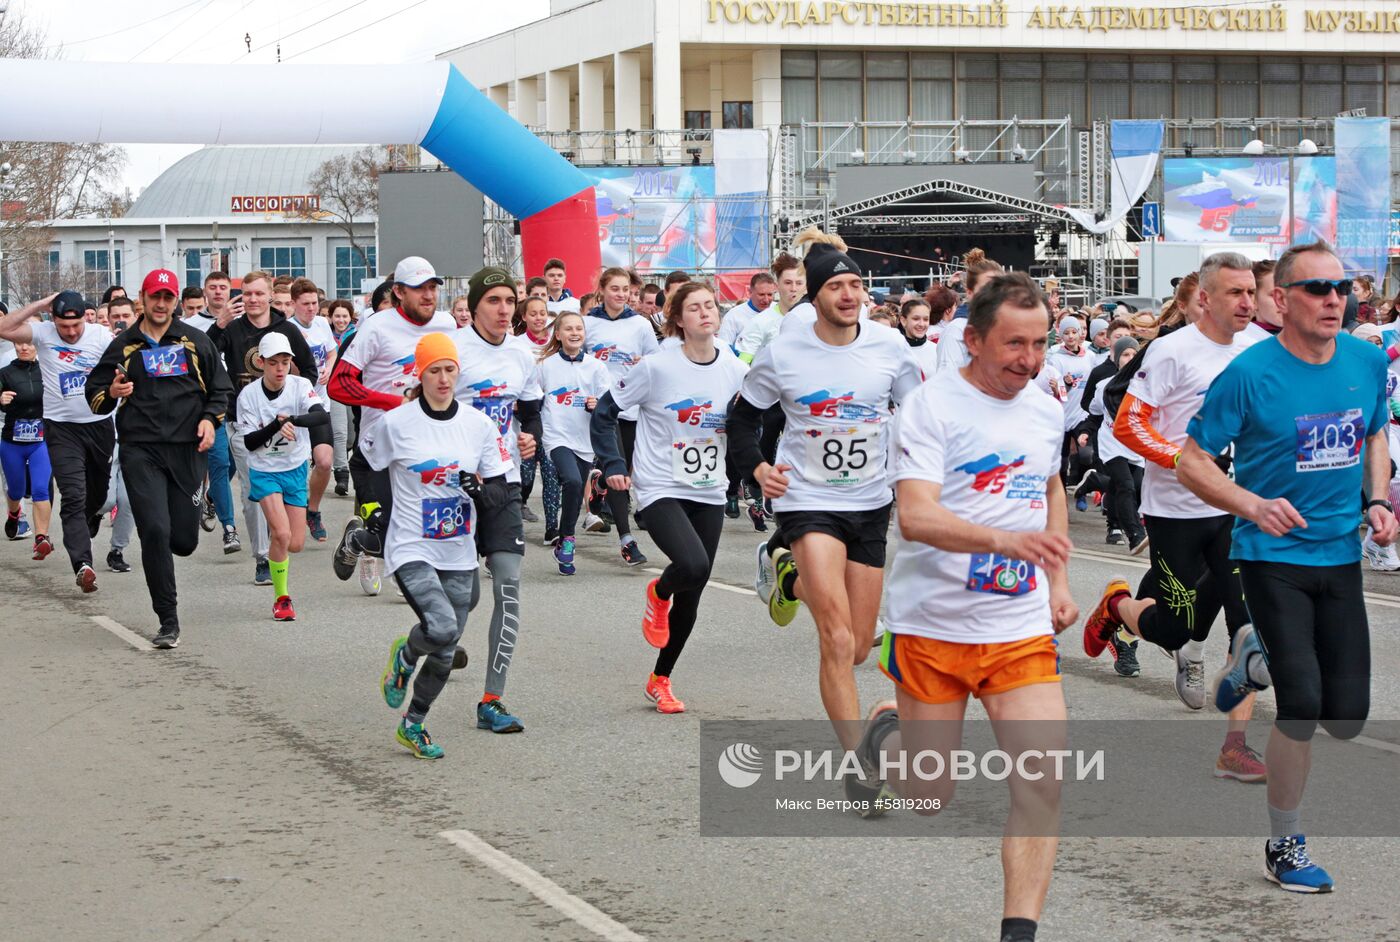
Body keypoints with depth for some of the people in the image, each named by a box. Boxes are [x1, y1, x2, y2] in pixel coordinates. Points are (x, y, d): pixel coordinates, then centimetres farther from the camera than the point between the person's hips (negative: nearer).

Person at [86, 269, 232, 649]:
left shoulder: (196, 342, 11)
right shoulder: (123, 347, 9)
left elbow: (221, 388, 18)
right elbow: (94, 394, 14)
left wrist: (210, 418, -1)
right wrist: (112, 393, -8)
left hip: (188, 449, 1)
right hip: (141, 450, -1)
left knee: (184, 540, -1)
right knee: (155, 531, -15)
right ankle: (168, 621, -8)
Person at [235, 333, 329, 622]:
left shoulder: (300, 386, -11)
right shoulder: (249, 395, -12)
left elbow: (323, 416, -27)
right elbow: (249, 442, -12)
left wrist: (291, 419, -43)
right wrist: (277, 424, -27)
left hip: (295, 470, 2)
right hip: (264, 471, -2)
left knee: (295, 544, 0)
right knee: (282, 534, -20)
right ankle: (281, 598, -3)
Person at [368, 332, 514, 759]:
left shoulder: (479, 424, 0)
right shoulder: (394, 424, -8)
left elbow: (501, 491, 2)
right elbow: (372, 473, 8)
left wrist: (479, 489, -18)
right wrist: (381, 514, 2)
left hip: (459, 555, 4)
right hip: (411, 551, -4)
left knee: (445, 653, 7)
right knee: (442, 628, -25)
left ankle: (413, 725, 29)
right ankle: (404, 655, 10)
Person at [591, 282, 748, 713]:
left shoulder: (736, 370, -1)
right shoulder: (656, 368, -13)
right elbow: (604, 412, -3)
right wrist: (612, 466, -8)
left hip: (709, 494, 5)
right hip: (660, 490, -4)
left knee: (691, 596, 8)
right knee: (693, 566, -29)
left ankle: (660, 681, 27)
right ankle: (658, 593, 8)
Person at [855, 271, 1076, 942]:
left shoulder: (1046, 412, 8)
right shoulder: (931, 405, -12)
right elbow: (915, 516, -25)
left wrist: (1059, 582, 20)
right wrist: (1005, 539, -39)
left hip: (1023, 630, 4)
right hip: (932, 627, -4)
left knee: (1043, 785, -11)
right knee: (928, 796, 8)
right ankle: (888, 732, 42)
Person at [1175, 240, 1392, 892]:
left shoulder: (1368, 363, 0)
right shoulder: (1250, 374, -14)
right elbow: (1192, 463, -8)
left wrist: (1378, 502, 1)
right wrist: (1255, 506, -23)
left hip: (1341, 553, 5)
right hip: (1273, 556, -5)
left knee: (1347, 717, 3)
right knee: (1302, 707, -13)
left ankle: (1258, 657, 34)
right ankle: (1285, 846, 7)